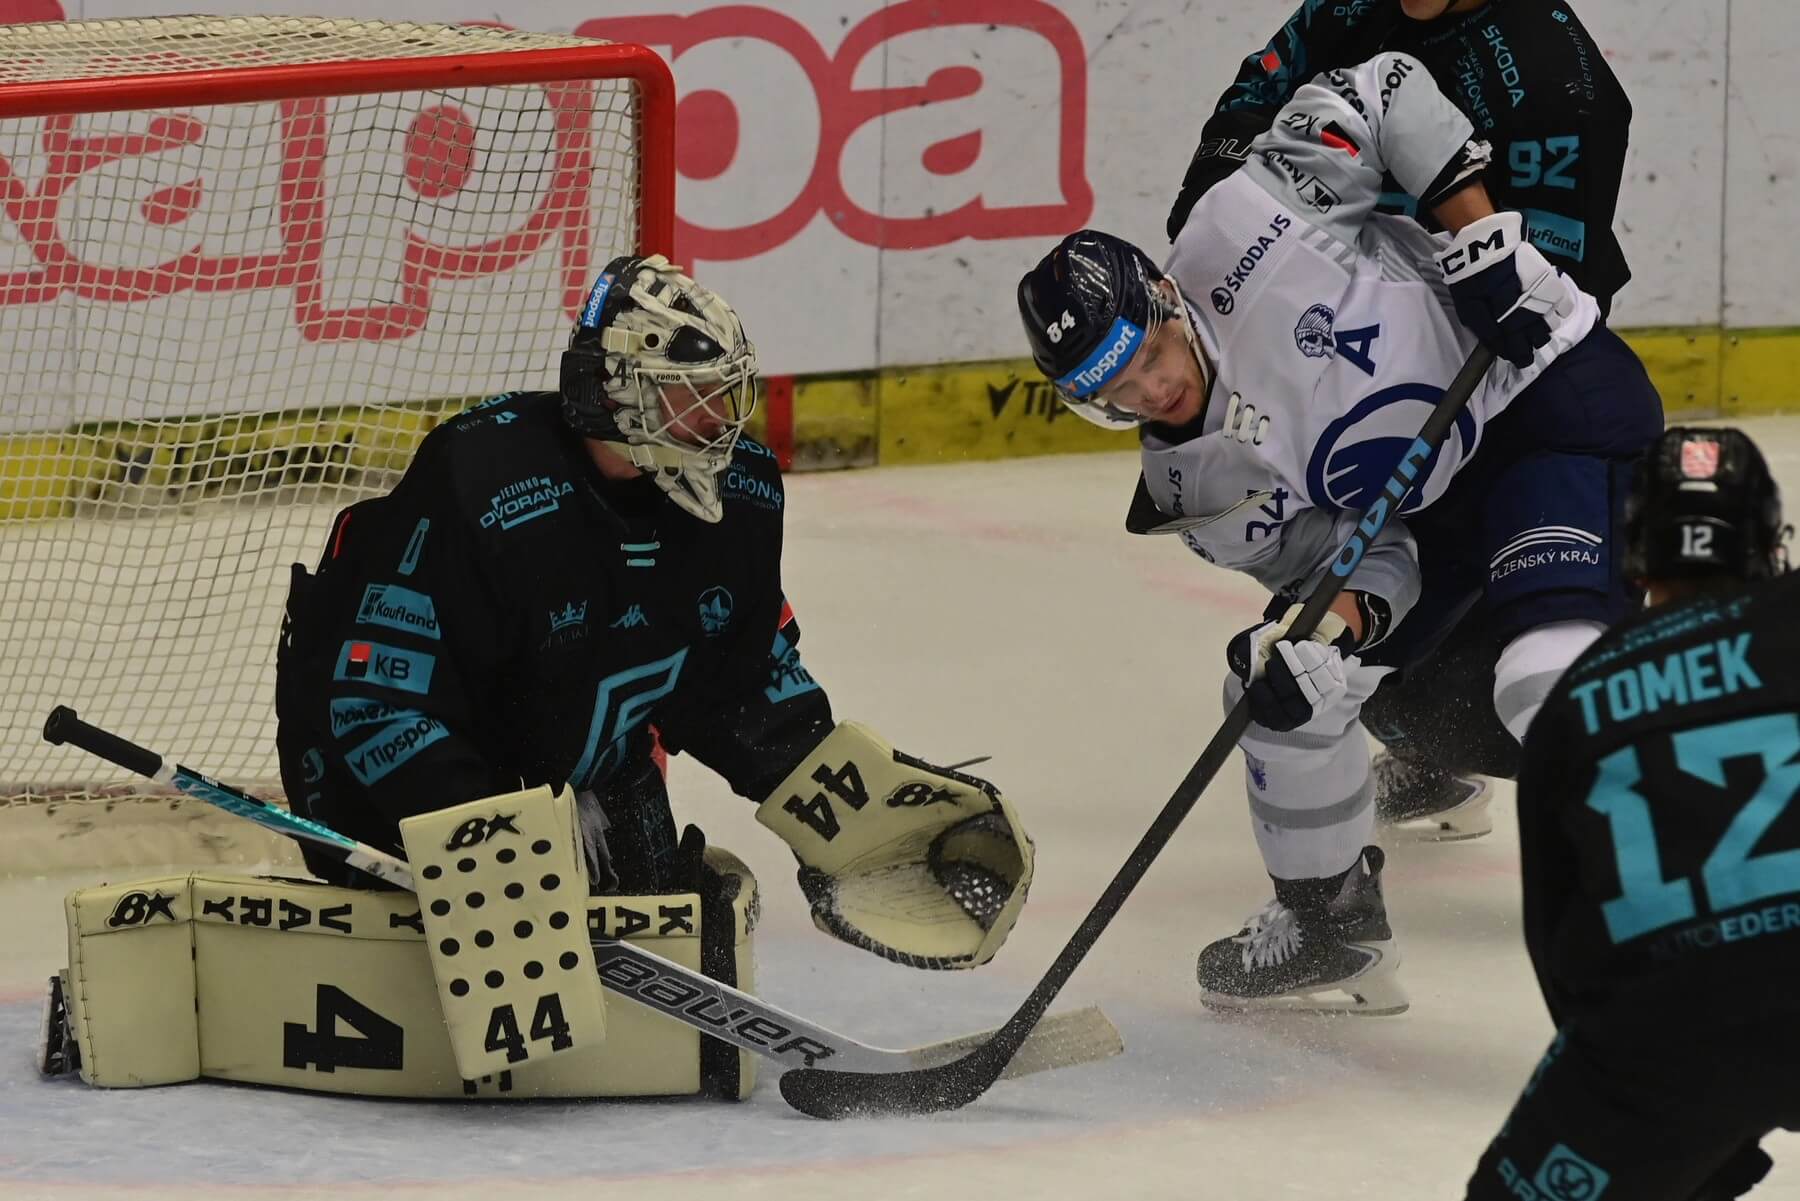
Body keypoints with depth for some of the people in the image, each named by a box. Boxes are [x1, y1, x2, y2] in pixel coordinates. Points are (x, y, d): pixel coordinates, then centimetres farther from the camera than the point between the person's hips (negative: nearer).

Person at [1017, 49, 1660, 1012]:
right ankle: (1331, 930, 22)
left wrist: (1478, 227, -21)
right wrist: (1355, 610, -27)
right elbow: (1359, 551, -4)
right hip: (1423, 519, 8)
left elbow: (1384, 90, -12)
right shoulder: (1193, 486, -3)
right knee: (1281, 684, 3)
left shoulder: (1235, 227, -20)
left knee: (1550, 678, -29)